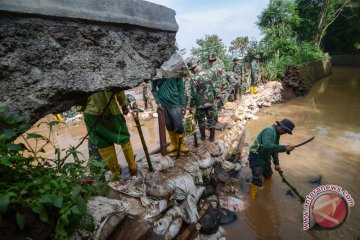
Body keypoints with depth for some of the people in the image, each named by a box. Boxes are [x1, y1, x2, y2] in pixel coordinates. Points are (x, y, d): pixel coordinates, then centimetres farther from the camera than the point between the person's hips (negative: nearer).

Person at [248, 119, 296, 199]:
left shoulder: (277, 134, 9)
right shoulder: (269, 131, -24)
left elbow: (274, 148, 12)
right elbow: (267, 146, -40)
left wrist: (277, 163, 6)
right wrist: (284, 148, -37)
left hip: (265, 159, 10)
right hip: (256, 158, -10)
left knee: (268, 176, 27)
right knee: (257, 182, -8)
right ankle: (252, 198, 14)